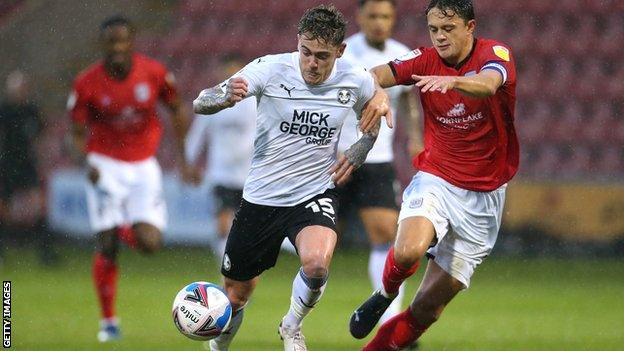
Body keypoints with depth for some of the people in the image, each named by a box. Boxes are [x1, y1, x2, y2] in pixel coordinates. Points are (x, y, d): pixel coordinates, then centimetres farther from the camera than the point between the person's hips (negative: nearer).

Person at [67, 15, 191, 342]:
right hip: (106, 166, -1)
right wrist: (88, 162, -19)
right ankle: (108, 321, 10)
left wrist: (184, 158, 8)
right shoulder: (87, 84, -11)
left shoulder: (154, 73, -8)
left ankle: (125, 229, 25)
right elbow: (78, 131, -1)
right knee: (106, 247, -6)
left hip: (143, 165, 1)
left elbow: (177, 111, 8)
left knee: (149, 243, -13)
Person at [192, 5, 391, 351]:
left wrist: (358, 153, 0)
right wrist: (226, 97, -42)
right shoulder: (270, 69, -15)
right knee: (235, 296, 9)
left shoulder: (356, 81, -8)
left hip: (315, 195, 0)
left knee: (317, 263, -31)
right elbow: (200, 103, -18)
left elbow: (377, 108, 17)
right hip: (261, 197, 0)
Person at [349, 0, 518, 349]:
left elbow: (488, 84, -34)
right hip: (435, 180, 1)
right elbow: (376, 76, -16)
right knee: (408, 251, -31)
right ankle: (386, 294, 3)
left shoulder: (495, 53, -11)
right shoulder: (425, 60, -2)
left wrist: (451, 81, -55)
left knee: (427, 310, -3)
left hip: (483, 197, -1)